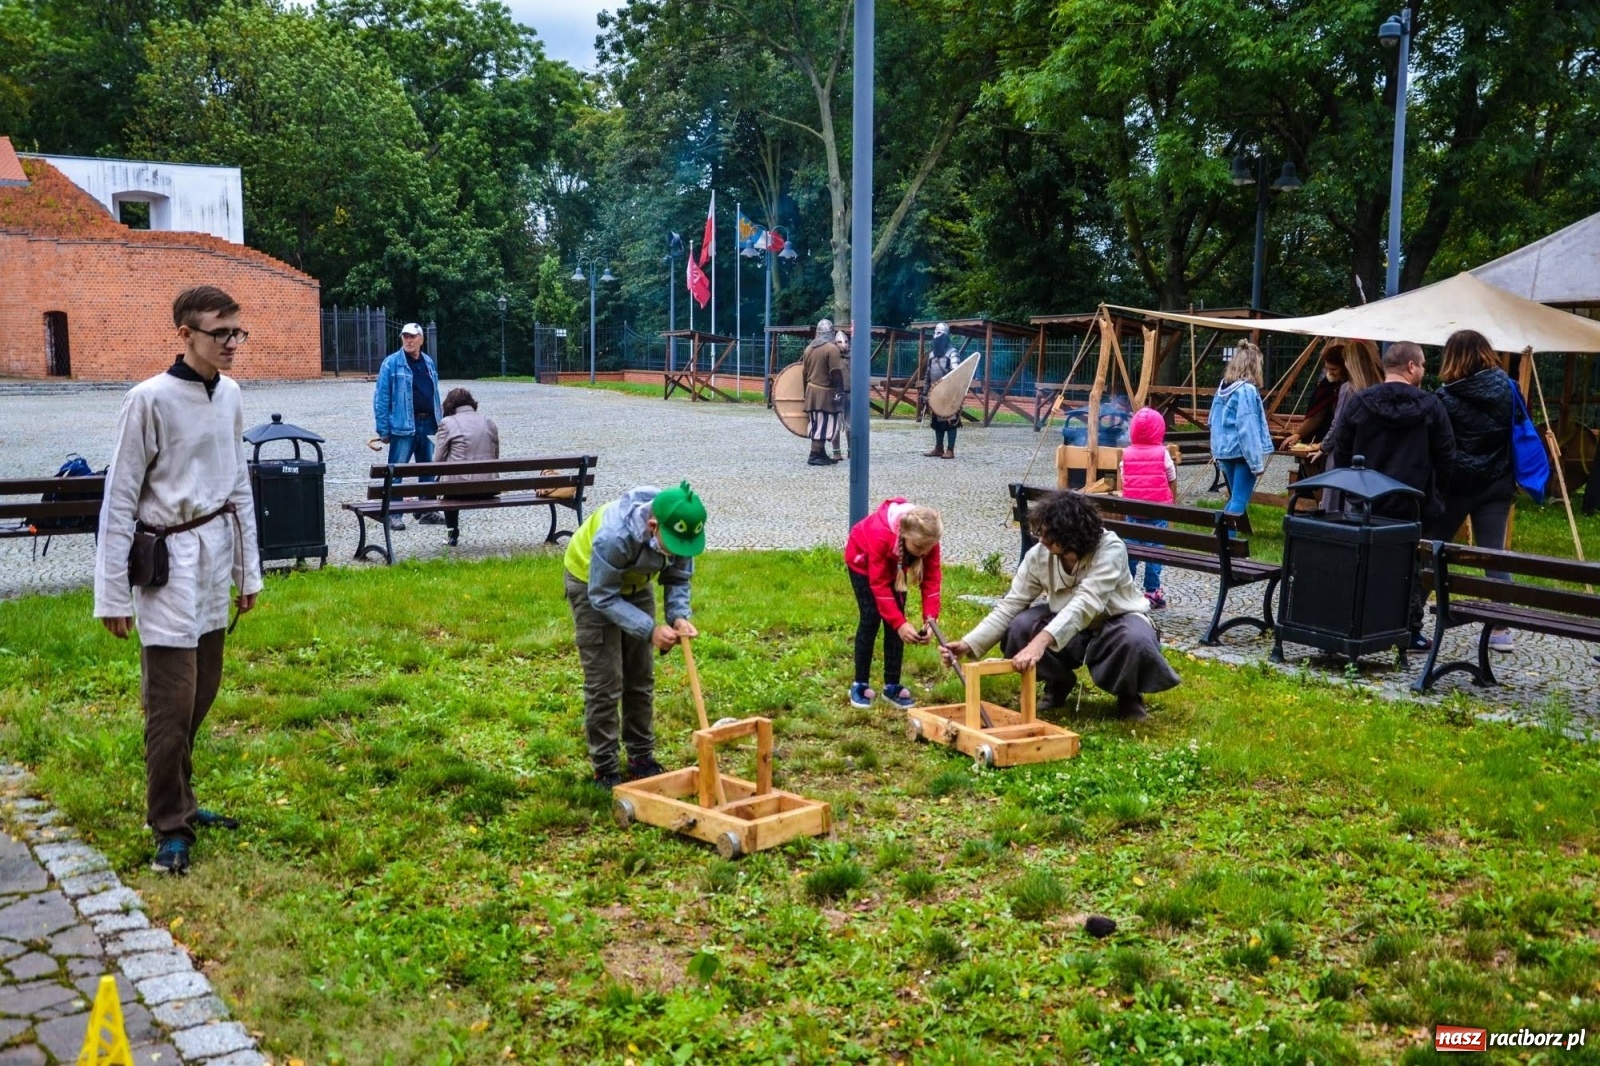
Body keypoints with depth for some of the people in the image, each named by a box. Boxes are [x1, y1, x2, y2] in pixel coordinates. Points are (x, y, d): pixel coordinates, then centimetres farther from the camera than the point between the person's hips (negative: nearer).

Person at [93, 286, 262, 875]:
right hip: (168, 563, -7)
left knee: (202, 692, 15)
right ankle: (170, 826, 11)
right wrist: (112, 594, -11)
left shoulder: (230, 394, 4)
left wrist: (248, 567, 14)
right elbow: (119, 499, -11)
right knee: (173, 702, -4)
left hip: (214, 559, 7)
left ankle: (179, 802, 31)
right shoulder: (150, 399, -15)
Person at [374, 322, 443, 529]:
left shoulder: (428, 362, 12)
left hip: (428, 425, 6)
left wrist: (439, 421, 14)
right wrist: (383, 430, -11)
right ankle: (392, 514, 2)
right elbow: (381, 398, -7)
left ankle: (427, 511, 22)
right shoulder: (392, 363, -6)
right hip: (403, 426, -6)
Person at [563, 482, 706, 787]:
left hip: (635, 583, 6)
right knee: (604, 683, -7)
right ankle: (605, 771, 3)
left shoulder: (679, 529, -26)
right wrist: (650, 630, -37)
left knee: (641, 679, 10)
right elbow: (603, 597, -31)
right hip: (592, 584, -5)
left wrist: (679, 616, -27)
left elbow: (678, 578, -9)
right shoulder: (615, 536, -42)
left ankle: (642, 759, 22)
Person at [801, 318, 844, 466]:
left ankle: (821, 455, 19)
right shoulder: (832, 349, -12)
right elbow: (836, 373, -18)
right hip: (825, 393, -8)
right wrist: (839, 392, -15)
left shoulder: (809, 348, 11)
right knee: (823, 425, -5)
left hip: (811, 391, 8)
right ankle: (815, 456, -7)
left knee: (817, 424, 13)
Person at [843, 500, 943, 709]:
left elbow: (931, 579, -26)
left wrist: (930, 618, -39)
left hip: (895, 564, 4)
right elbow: (879, 585, -40)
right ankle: (860, 685, -2)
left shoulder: (926, 539, -31)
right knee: (871, 618, -12)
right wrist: (900, 624, -45)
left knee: (896, 618, -5)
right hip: (863, 560, -4)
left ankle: (892, 686, 2)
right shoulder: (880, 535, -45)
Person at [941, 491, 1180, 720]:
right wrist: (969, 644, -28)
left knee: (1135, 641, -38)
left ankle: (1128, 694, -3)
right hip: (1069, 625, 4)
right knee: (1020, 627, -23)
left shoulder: (1110, 549, -32)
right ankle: (1058, 683, 6)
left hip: (1117, 621, -4)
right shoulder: (1039, 555, -19)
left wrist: (1041, 641, -58)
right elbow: (1009, 606, -15)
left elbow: (1086, 603, -45)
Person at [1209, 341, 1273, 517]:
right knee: (1239, 501, -4)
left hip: (1225, 451, 8)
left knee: (1235, 498, 19)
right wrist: (1257, 461, -16)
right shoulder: (1247, 390, -16)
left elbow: (1215, 423, 14)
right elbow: (1247, 428, -19)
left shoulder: (1223, 388, 8)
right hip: (1242, 452, -8)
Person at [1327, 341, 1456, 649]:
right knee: (1409, 565, 7)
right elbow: (1446, 457, -3)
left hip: (1366, 502, 2)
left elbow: (1341, 452, 2)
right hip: (1413, 504, -2)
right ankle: (1411, 631, 10)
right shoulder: (1430, 406, -7)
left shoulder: (1359, 402, -3)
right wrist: (1435, 494, 10)